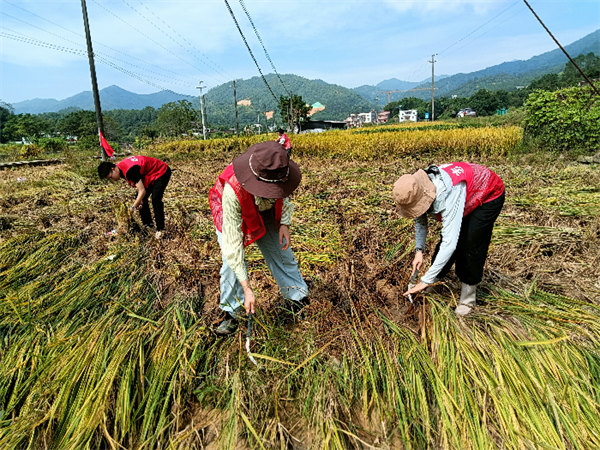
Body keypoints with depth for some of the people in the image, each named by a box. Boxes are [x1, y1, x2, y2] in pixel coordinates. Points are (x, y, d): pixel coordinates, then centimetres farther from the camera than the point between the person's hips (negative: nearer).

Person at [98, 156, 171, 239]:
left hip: (161, 172, -10)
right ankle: (148, 224, 17)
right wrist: (139, 199, -9)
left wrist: (133, 208, -28)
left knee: (155, 200, -21)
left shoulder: (129, 170, -33)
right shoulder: (121, 168, -4)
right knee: (142, 199, 6)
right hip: (150, 174, 10)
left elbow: (142, 191, -31)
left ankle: (160, 229, -13)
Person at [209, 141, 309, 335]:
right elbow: (233, 244, -42)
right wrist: (247, 289, -41)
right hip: (232, 213, -3)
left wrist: (284, 223, -18)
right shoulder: (233, 190, -46)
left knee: (281, 253, 3)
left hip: (265, 211, 4)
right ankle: (231, 313, 5)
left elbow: (283, 195, -6)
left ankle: (300, 298, 22)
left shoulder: (278, 170, -34)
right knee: (232, 261, -15)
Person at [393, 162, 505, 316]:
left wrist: (426, 281, -43)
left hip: (489, 196, -6)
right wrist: (419, 250, -16)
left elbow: (449, 242, -47)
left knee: (471, 245, -13)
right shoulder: (419, 190, -23)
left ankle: (467, 298, 3)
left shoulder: (449, 194, -45)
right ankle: (436, 281, 18)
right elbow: (420, 221, -3)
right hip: (469, 194, 7)